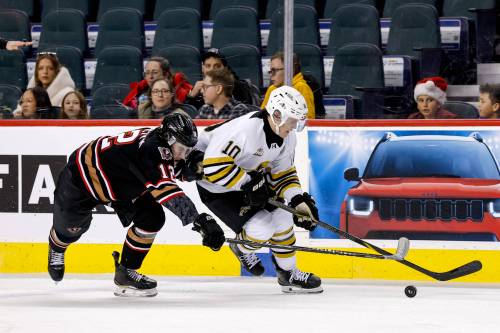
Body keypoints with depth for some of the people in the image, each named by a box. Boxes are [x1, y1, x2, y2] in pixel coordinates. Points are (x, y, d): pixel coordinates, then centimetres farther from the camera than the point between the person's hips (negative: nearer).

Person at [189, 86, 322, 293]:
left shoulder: (288, 138, -6)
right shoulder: (247, 129, -35)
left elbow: (283, 173, 5)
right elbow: (214, 164, -37)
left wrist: (298, 200, -10)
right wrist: (248, 183, -33)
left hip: (251, 180, 8)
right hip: (215, 186, -8)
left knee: (281, 218, 1)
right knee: (261, 228, -18)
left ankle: (288, 274, 18)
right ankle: (242, 248, 16)